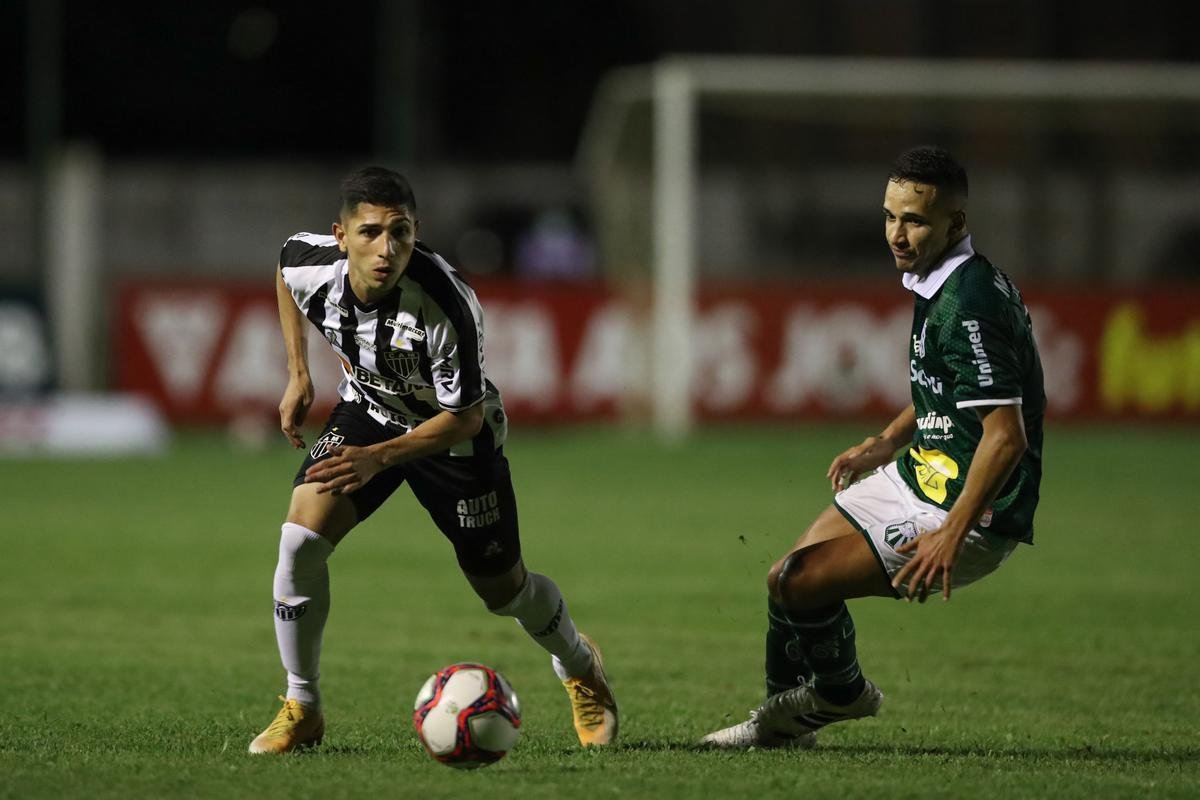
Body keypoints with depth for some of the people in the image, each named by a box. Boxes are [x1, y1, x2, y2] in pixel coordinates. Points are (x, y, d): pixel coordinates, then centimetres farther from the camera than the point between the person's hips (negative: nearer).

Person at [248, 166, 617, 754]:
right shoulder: (310, 265, -27)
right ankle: (301, 710, -2)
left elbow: (464, 417, -26)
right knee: (299, 541, -19)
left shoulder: (446, 306, -39)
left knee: (503, 589, 9)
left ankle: (580, 669, 43)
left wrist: (376, 458, -34)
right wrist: (298, 373, 2)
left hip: (452, 434, -3)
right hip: (366, 409, 3)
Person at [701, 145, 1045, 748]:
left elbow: (1006, 434, -29)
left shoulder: (969, 306, -25)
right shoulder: (937, 282, 7)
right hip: (919, 477, 10)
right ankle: (785, 718, 31)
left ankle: (843, 693, 14)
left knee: (799, 584, -15)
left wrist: (951, 536, -28)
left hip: (971, 514, -10)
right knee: (787, 576, 13)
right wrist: (886, 444, 15)